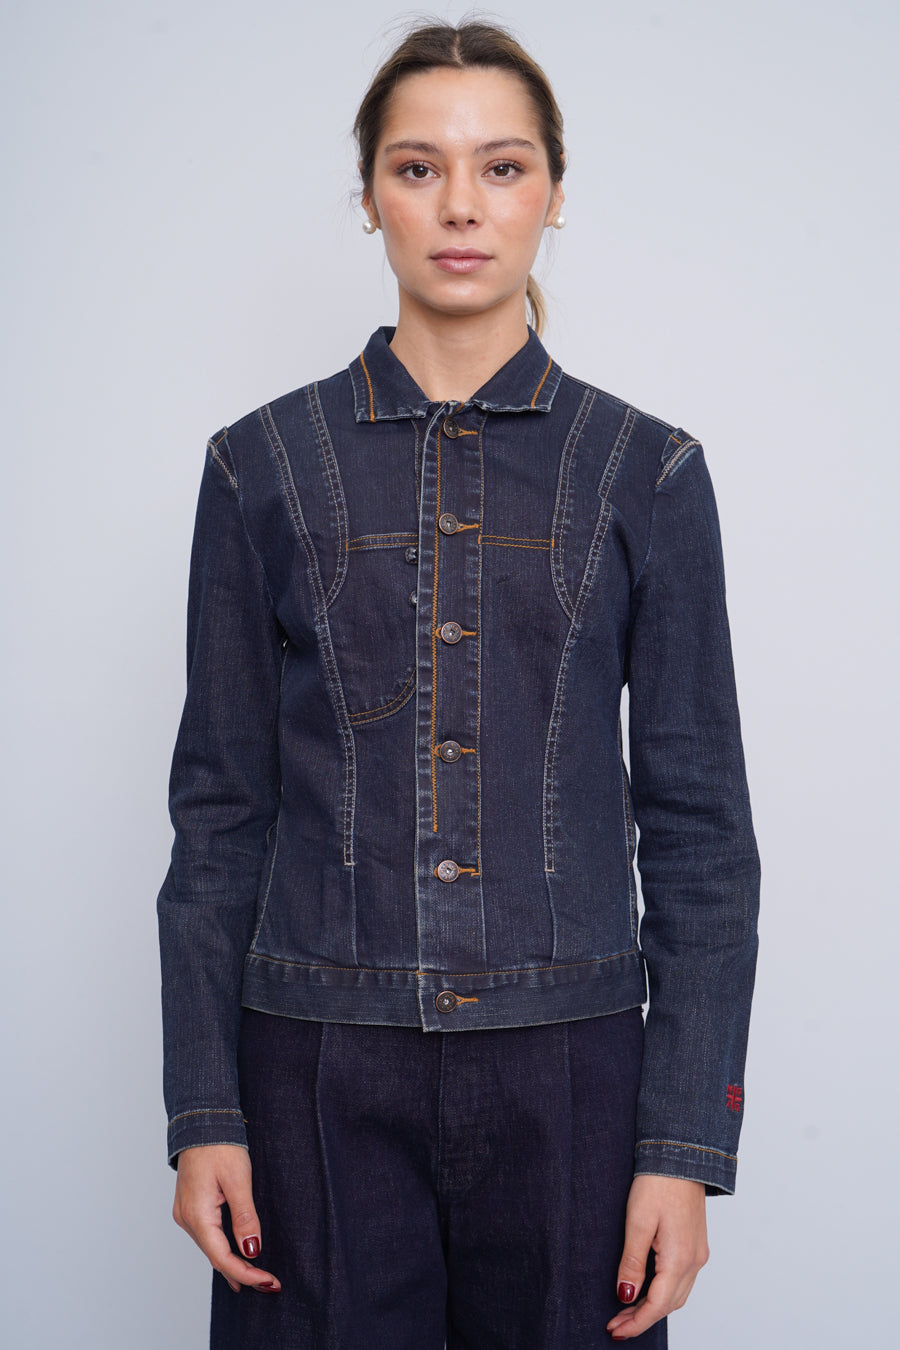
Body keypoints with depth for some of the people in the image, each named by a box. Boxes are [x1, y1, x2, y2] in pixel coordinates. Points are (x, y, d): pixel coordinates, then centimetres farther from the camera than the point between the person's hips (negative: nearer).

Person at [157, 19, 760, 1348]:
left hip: (566, 1066, 0)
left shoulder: (646, 472, 1)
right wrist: (203, 1111, -1)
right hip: (322, 1068, 0)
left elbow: (698, 827, 0)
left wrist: (686, 1146, -5)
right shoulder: (265, 466, 3)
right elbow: (221, 806, 4)